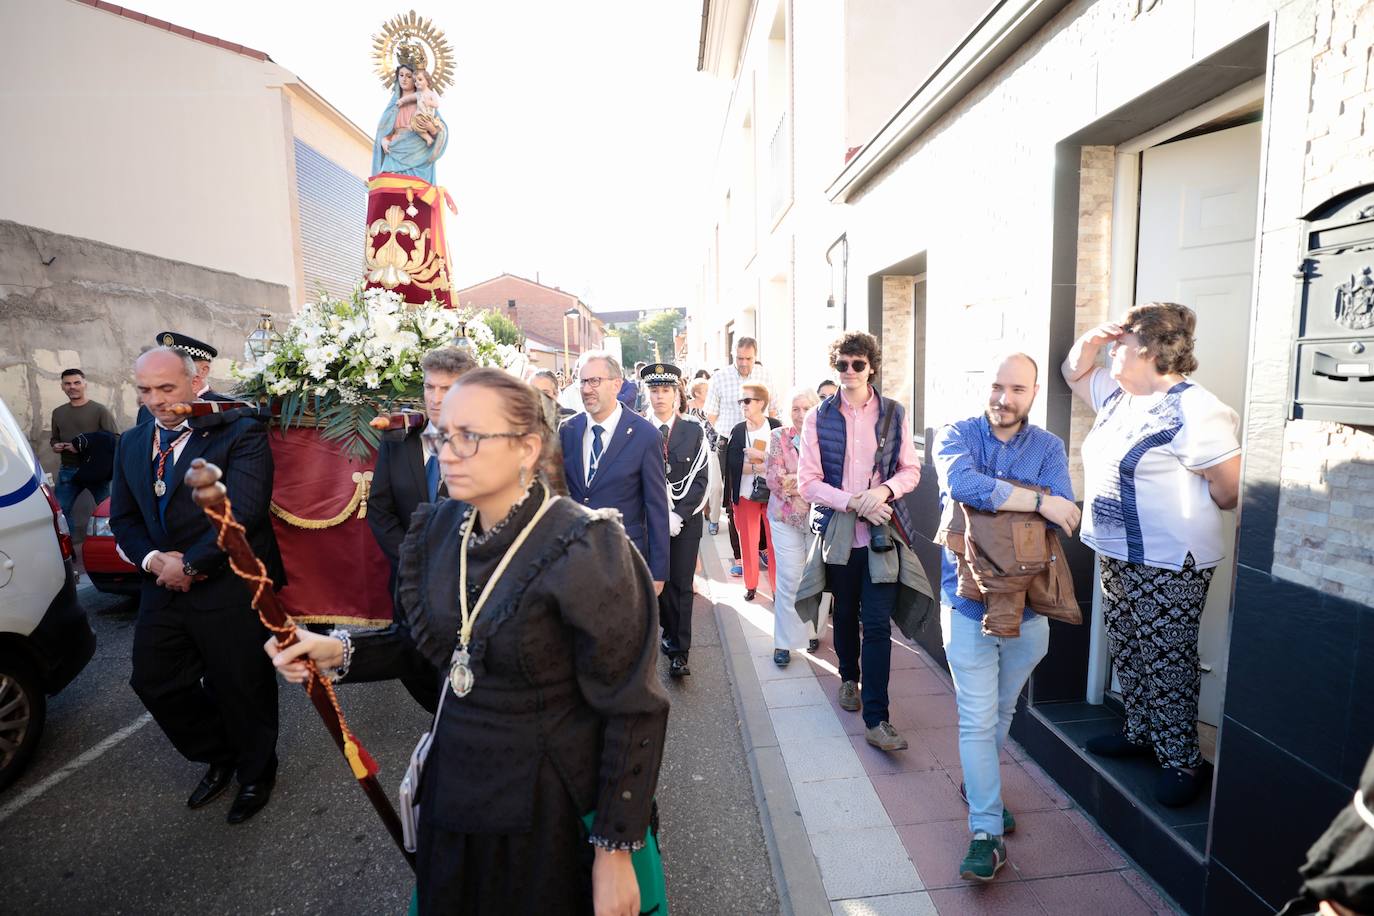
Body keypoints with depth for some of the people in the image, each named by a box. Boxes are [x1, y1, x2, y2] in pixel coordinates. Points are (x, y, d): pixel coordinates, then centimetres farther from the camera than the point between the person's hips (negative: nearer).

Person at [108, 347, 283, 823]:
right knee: (153, 682, 16)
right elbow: (122, 518, 11)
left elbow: (242, 512, -21)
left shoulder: (239, 433, -13)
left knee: (241, 691, 7)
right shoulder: (131, 444, 10)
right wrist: (153, 560, -8)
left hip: (230, 591, -7)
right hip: (163, 588, 7)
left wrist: (189, 565, -16)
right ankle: (220, 757, 41)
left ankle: (255, 774, 34)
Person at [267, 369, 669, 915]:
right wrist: (341, 652, -8)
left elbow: (631, 710, -20)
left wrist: (615, 852, -15)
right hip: (454, 786, 6)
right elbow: (430, 639, 9)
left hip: (551, 806, -6)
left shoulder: (585, 551, -26)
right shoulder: (436, 528, -5)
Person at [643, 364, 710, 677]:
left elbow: (699, 479, -2)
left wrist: (678, 515, -12)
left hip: (685, 519, 0)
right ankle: (672, 635, 28)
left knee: (681, 584, 2)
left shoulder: (694, 430, 1)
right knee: (660, 581, 8)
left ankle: (680, 651, 10)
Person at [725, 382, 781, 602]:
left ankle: (777, 586, 13)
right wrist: (762, 467, -17)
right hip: (745, 494, 2)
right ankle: (750, 584, 25)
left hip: (773, 493, -1)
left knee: (775, 541, 0)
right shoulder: (738, 430, 2)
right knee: (748, 540, 10)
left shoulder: (775, 426, -2)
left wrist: (760, 456, -18)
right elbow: (732, 463, -9)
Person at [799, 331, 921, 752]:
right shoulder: (819, 417, -2)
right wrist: (855, 502, -18)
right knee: (844, 614, 18)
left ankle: (876, 719, 7)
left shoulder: (893, 413, 1)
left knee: (878, 624, -3)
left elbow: (911, 469, 4)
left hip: (880, 532, 0)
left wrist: (884, 490, -16)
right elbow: (807, 482, -6)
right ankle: (849, 677, 45)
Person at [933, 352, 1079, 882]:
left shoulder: (1048, 448, 2)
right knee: (978, 720, 0)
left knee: (1001, 712, 22)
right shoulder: (957, 436, -5)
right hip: (968, 602, -3)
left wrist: (992, 494, -23)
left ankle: (978, 784, 45)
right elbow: (962, 484, -28)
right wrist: (1037, 501, -24)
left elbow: (1063, 517, -15)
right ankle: (986, 831, 14)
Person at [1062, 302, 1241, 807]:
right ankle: (1140, 733, 37)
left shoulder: (1192, 409, -20)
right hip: (1118, 557, 9)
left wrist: (1183, 514, -1)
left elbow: (1229, 487, -18)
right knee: (1128, 653, 20)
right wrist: (1091, 338, 3)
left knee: (1167, 663, 5)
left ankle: (1181, 761, 22)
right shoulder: (1117, 395, 7)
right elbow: (1074, 373, 23)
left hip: (1168, 565, -9)